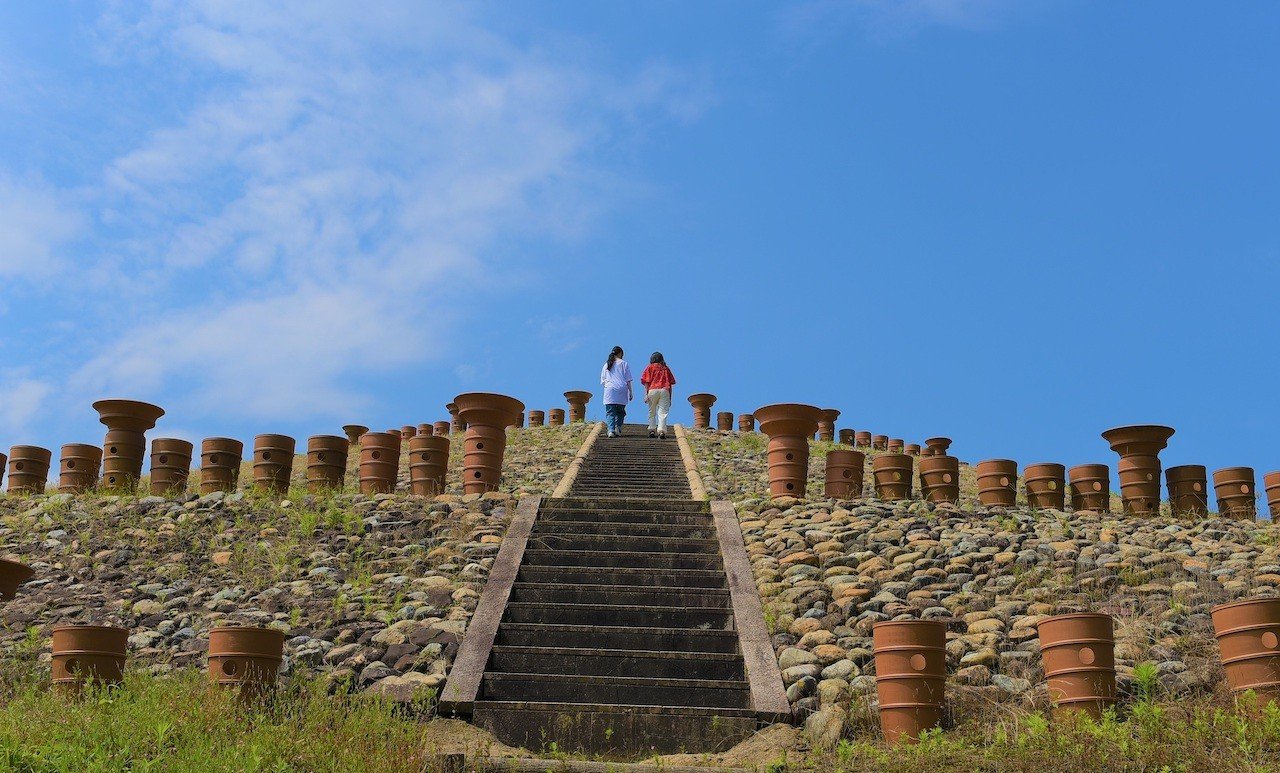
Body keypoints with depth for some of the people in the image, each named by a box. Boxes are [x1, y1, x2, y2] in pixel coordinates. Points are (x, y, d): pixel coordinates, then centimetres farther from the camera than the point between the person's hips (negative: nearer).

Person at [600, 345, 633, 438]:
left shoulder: (606, 365, 16)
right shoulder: (624, 363, 7)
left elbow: (603, 380, 16)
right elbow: (628, 379, 4)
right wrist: (630, 392, 6)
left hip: (609, 390, 1)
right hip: (622, 390, -1)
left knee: (610, 412, -3)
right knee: (620, 411, 10)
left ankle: (611, 430, -19)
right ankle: (618, 426, -7)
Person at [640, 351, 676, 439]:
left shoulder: (650, 367, 15)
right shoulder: (666, 368, 20)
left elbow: (646, 382, 3)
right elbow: (670, 384, 14)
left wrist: (646, 394, -1)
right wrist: (670, 398, 16)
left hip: (652, 390, -1)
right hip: (665, 391, 1)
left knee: (652, 412, 9)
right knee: (663, 412, -4)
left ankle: (652, 429, -3)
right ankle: (661, 430, -19)